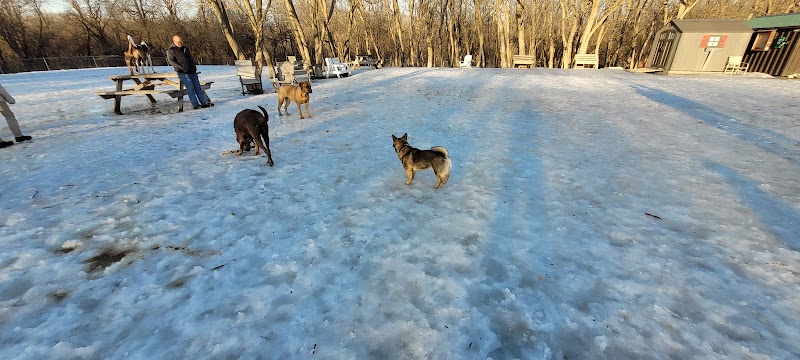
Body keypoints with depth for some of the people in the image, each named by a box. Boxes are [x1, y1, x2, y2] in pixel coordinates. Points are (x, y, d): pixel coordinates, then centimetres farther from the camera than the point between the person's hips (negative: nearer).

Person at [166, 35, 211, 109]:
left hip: (192, 71, 6)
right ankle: (195, 104, -13)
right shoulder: (170, 50, 3)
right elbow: (170, 61, -6)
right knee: (190, 87, -13)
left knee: (197, 86, 1)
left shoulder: (184, 49, 22)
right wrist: (181, 67, -16)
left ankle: (204, 102, 0)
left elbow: (191, 58, 30)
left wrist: (193, 66, 13)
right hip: (182, 72, -6)